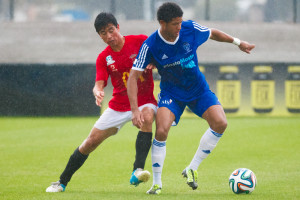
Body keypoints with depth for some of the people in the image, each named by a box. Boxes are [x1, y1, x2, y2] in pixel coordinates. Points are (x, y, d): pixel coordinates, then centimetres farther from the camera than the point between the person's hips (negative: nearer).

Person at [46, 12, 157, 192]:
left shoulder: (140, 41, -9)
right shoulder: (103, 58, -2)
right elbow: (99, 84, -10)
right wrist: (98, 92, -34)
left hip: (144, 102, -3)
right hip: (119, 106, 3)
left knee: (147, 117, -39)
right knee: (90, 143, 3)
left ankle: (137, 171, -45)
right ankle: (62, 182, 21)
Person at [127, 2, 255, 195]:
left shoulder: (190, 29, -16)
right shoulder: (150, 46, -22)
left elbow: (213, 33, 7)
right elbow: (134, 76, -18)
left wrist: (237, 42, 16)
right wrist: (135, 110, -26)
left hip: (198, 89, 3)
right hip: (171, 92, -3)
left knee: (220, 123, -18)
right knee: (161, 131, -25)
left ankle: (192, 169, -2)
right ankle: (157, 183, -7)